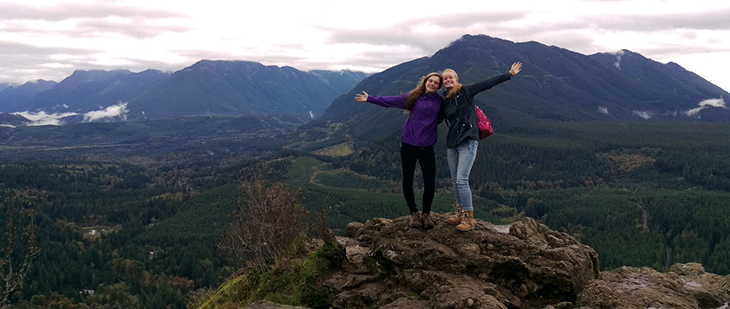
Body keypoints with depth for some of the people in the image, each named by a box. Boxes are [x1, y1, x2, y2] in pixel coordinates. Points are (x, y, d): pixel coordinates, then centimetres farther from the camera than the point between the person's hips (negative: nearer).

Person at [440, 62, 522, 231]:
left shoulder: (465, 91, -3)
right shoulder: (443, 99, 11)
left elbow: (488, 83, -7)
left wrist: (510, 74, -11)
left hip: (468, 142, -6)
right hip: (452, 144, 6)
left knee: (461, 180, -13)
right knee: (455, 181, 11)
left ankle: (469, 218, -3)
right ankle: (460, 213, 25)